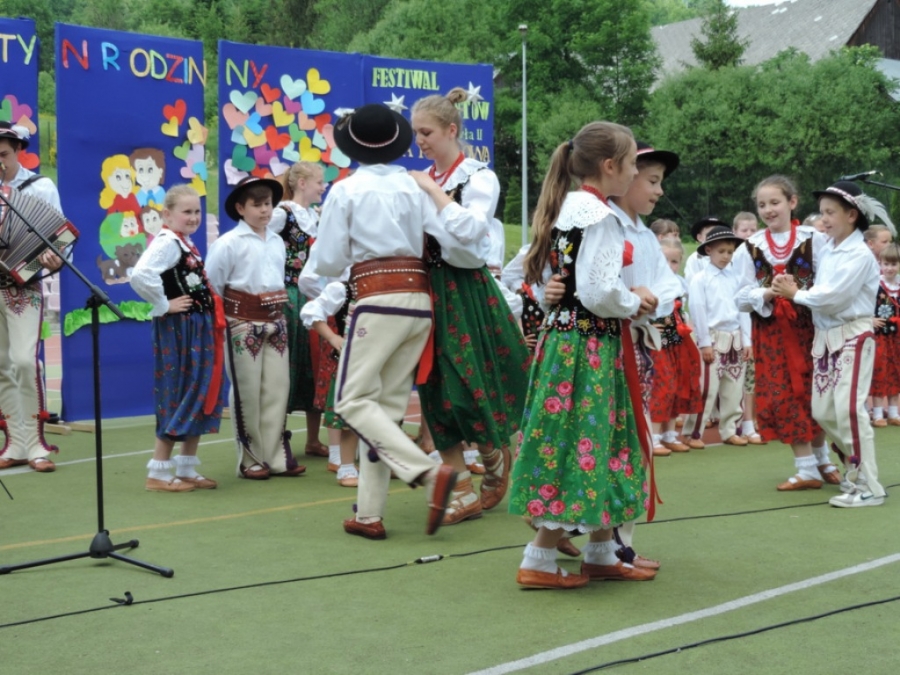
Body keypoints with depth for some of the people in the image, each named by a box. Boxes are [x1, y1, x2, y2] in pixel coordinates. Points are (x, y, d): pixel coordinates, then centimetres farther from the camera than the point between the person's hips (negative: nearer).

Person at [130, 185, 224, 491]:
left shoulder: (187, 244, 13)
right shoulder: (166, 243, -17)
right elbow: (140, 275, -33)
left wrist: (211, 310, 11)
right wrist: (164, 306, -21)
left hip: (198, 329, 10)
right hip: (178, 331, -10)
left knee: (201, 396, 13)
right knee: (179, 397, -5)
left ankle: (186, 470, 21)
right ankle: (158, 473, 5)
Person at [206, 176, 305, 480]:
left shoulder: (277, 242, 9)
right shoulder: (228, 243, -9)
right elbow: (211, 287, -7)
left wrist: (278, 310, 13)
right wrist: (222, 317, -2)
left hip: (275, 321, 6)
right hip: (243, 322, -6)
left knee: (277, 388, 5)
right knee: (247, 391, 2)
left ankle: (277, 456, 13)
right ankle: (250, 459, 11)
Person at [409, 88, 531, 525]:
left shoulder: (479, 177, -4)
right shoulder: (420, 181, 11)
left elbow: (470, 228, -21)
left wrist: (433, 190, -15)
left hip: (466, 293, -5)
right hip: (427, 291, 6)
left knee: (470, 388, -7)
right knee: (436, 391, 4)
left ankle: (497, 467, 23)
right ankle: (463, 492, 13)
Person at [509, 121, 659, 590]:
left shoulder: (568, 208, 13)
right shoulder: (599, 216, -17)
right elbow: (598, 293, -23)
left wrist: (628, 296, 10)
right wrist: (635, 302, -4)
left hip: (565, 336, 10)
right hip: (588, 345, -10)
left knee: (588, 445, 15)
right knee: (584, 447, -4)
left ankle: (601, 555, 25)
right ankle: (538, 562, 1)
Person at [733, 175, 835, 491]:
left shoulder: (814, 240, -5)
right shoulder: (750, 248, 2)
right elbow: (742, 296, 0)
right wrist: (766, 294, -17)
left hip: (808, 327, -2)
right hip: (769, 332, 2)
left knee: (813, 394, 9)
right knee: (783, 398, 1)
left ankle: (821, 458, 31)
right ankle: (806, 469, 11)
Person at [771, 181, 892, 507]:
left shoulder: (860, 254, -14)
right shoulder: (826, 251, 11)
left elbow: (833, 297, -20)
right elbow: (820, 293, 9)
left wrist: (795, 294, -9)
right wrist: (794, 286, -9)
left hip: (853, 337, -8)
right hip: (825, 336, 8)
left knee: (848, 409, -13)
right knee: (823, 411, 9)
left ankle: (868, 487, -6)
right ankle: (856, 468, 27)